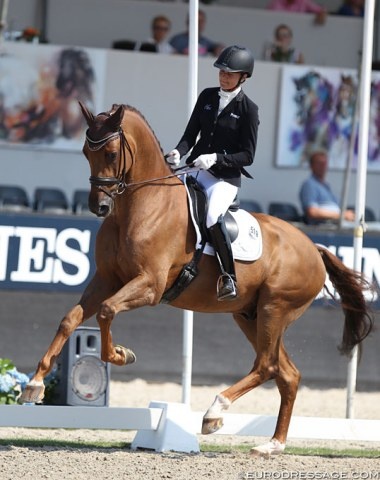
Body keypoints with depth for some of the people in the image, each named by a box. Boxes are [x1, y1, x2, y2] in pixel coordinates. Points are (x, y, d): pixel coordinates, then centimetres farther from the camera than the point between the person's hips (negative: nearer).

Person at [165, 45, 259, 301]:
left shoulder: (248, 109, -5)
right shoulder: (207, 96, 9)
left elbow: (247, 155, -7)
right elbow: (191, 133, 10)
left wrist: (216, 158, -21)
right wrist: (179, 152, -12)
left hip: (227, 177, -6)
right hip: (196, 169, 6)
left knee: (213, 217, -32)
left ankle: (229, 276, -21)